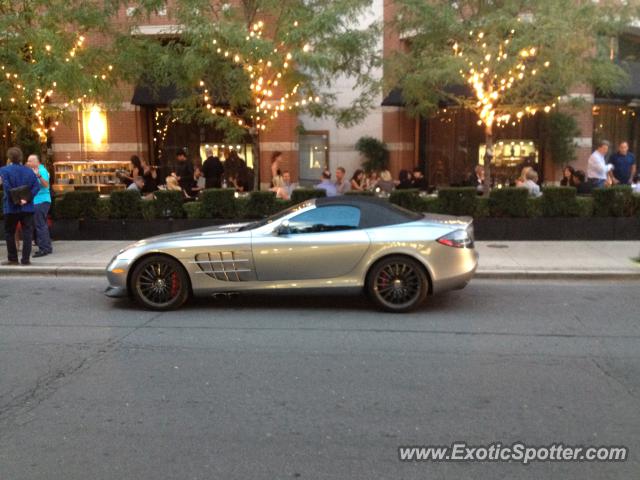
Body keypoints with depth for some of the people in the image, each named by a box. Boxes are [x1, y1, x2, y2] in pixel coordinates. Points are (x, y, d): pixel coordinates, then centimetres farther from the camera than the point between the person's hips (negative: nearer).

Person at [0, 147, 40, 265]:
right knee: (27, 233, 4)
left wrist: (15, 199, -10)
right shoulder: (29, 171, 5)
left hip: (11, 207, -2)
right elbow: (36, 186, -5)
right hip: (27, 207, 2)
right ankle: (26, 259, 1)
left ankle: (12, 258, 12)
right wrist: (27, 199, -9)